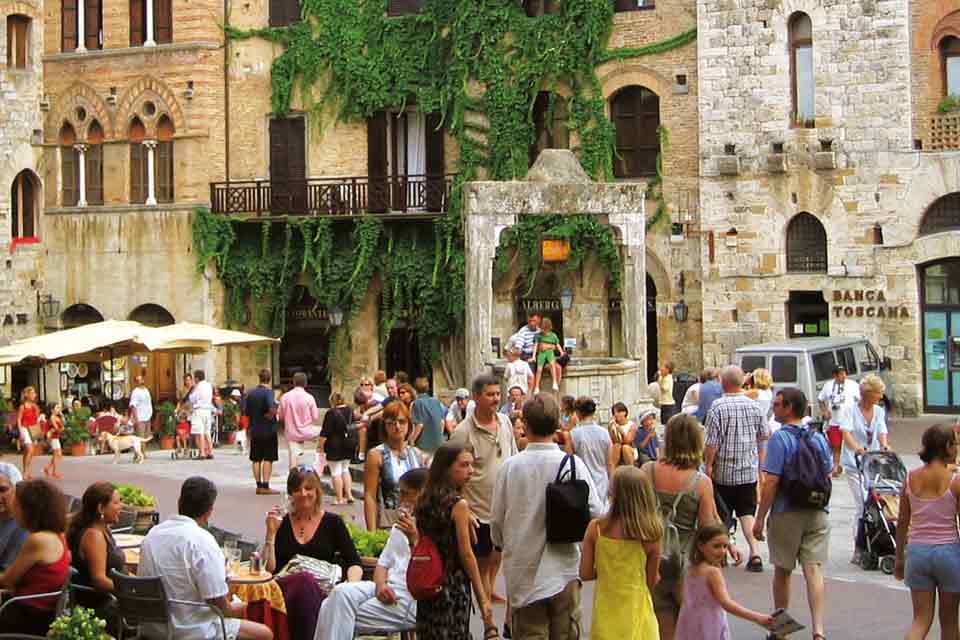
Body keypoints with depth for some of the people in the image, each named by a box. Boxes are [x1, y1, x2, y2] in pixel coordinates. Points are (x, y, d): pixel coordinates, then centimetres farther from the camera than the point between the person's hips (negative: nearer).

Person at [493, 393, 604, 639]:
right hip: (563, 568, 0)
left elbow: (497, 522, 0)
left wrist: (505, 545, 21)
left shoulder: (510, 466, -8)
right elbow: (596, 513, -7)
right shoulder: (572, 464, -9)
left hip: (522, 571, 0)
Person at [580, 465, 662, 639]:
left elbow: (585, 574, -5)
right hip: (637, 610, -1)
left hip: (606, 613, 1)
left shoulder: (596, 528, -12)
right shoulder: (651, 535, -13)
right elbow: (652, 581, -4)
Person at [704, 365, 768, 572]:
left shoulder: (718, 407, -13)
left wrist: (708, 464, -5)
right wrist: (760, 462, 24)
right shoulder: (753, 406, 2)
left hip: (724, 470, -3)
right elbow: (763, 436, 11)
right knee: (747, 513, 5)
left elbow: (712, 441, -14)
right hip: (749, 470, 3)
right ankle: (755, 552, -9)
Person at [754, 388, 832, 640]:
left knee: (782, 572, 12)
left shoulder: (780, 438, -12)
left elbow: (772, 481, -16)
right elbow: (828, 476, 13)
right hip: (817, 514, 4)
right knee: (813, 570, 0)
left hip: (786, 514, -4)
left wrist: (760, 518, -11)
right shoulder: (819, 438, 5)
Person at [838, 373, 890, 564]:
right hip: (854, 464, -5)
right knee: (861, 505, -10)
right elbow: (846, 432, -17)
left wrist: (884, 445, -19)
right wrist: (857, 448, -35)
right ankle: (859, 548, -4)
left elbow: (881, 432, 4)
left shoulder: (879, 411, 12)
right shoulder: (850, 411, -4)